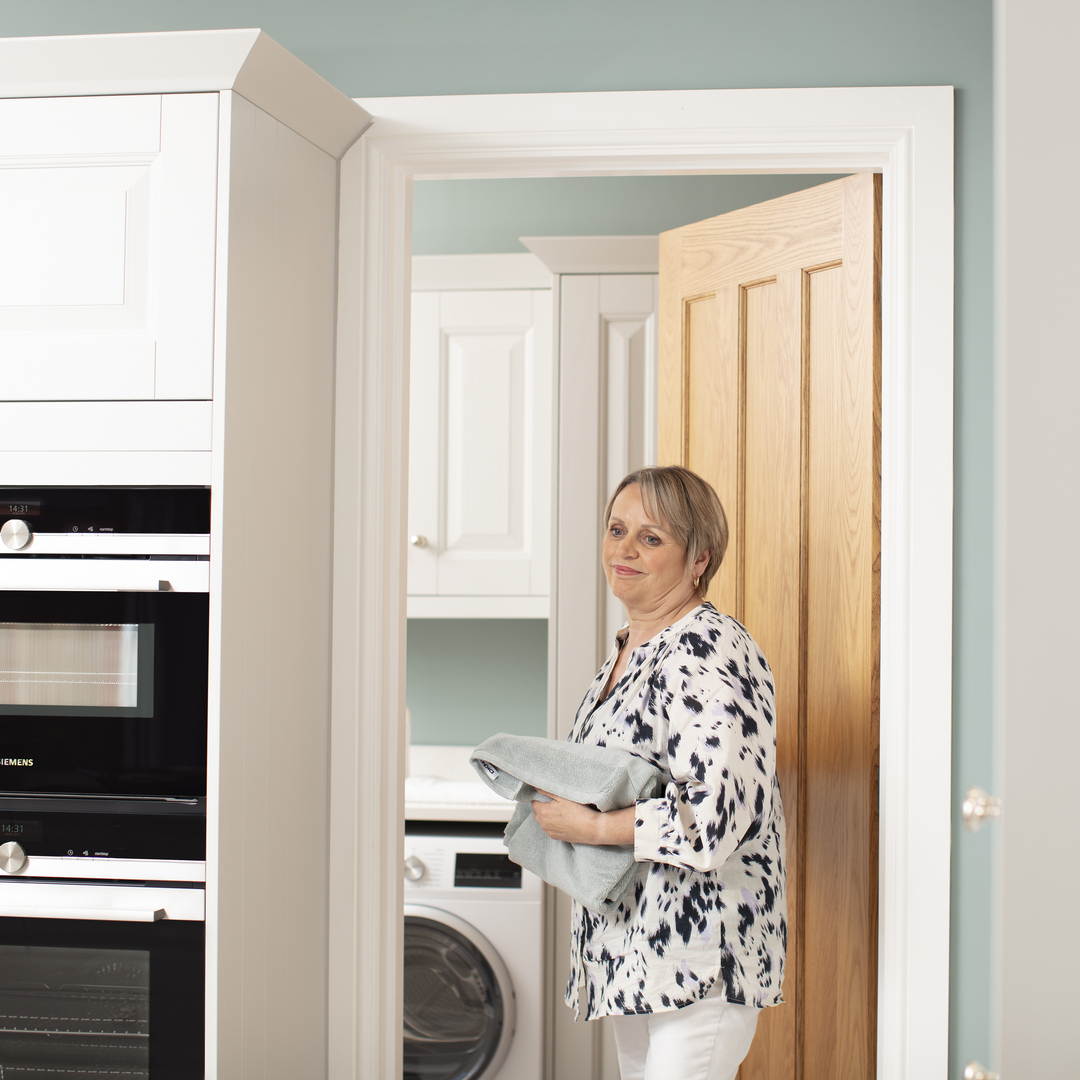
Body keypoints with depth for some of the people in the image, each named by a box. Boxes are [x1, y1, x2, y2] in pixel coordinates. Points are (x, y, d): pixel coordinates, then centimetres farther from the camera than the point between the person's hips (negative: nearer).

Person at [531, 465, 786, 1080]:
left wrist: (589, 828, -19)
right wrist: (554, 791, 7)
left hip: (702, 953, -10)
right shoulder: (630, 646, 12)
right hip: (637, 944, 10)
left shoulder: (708, 653, -19)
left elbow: (718, 815, -28)